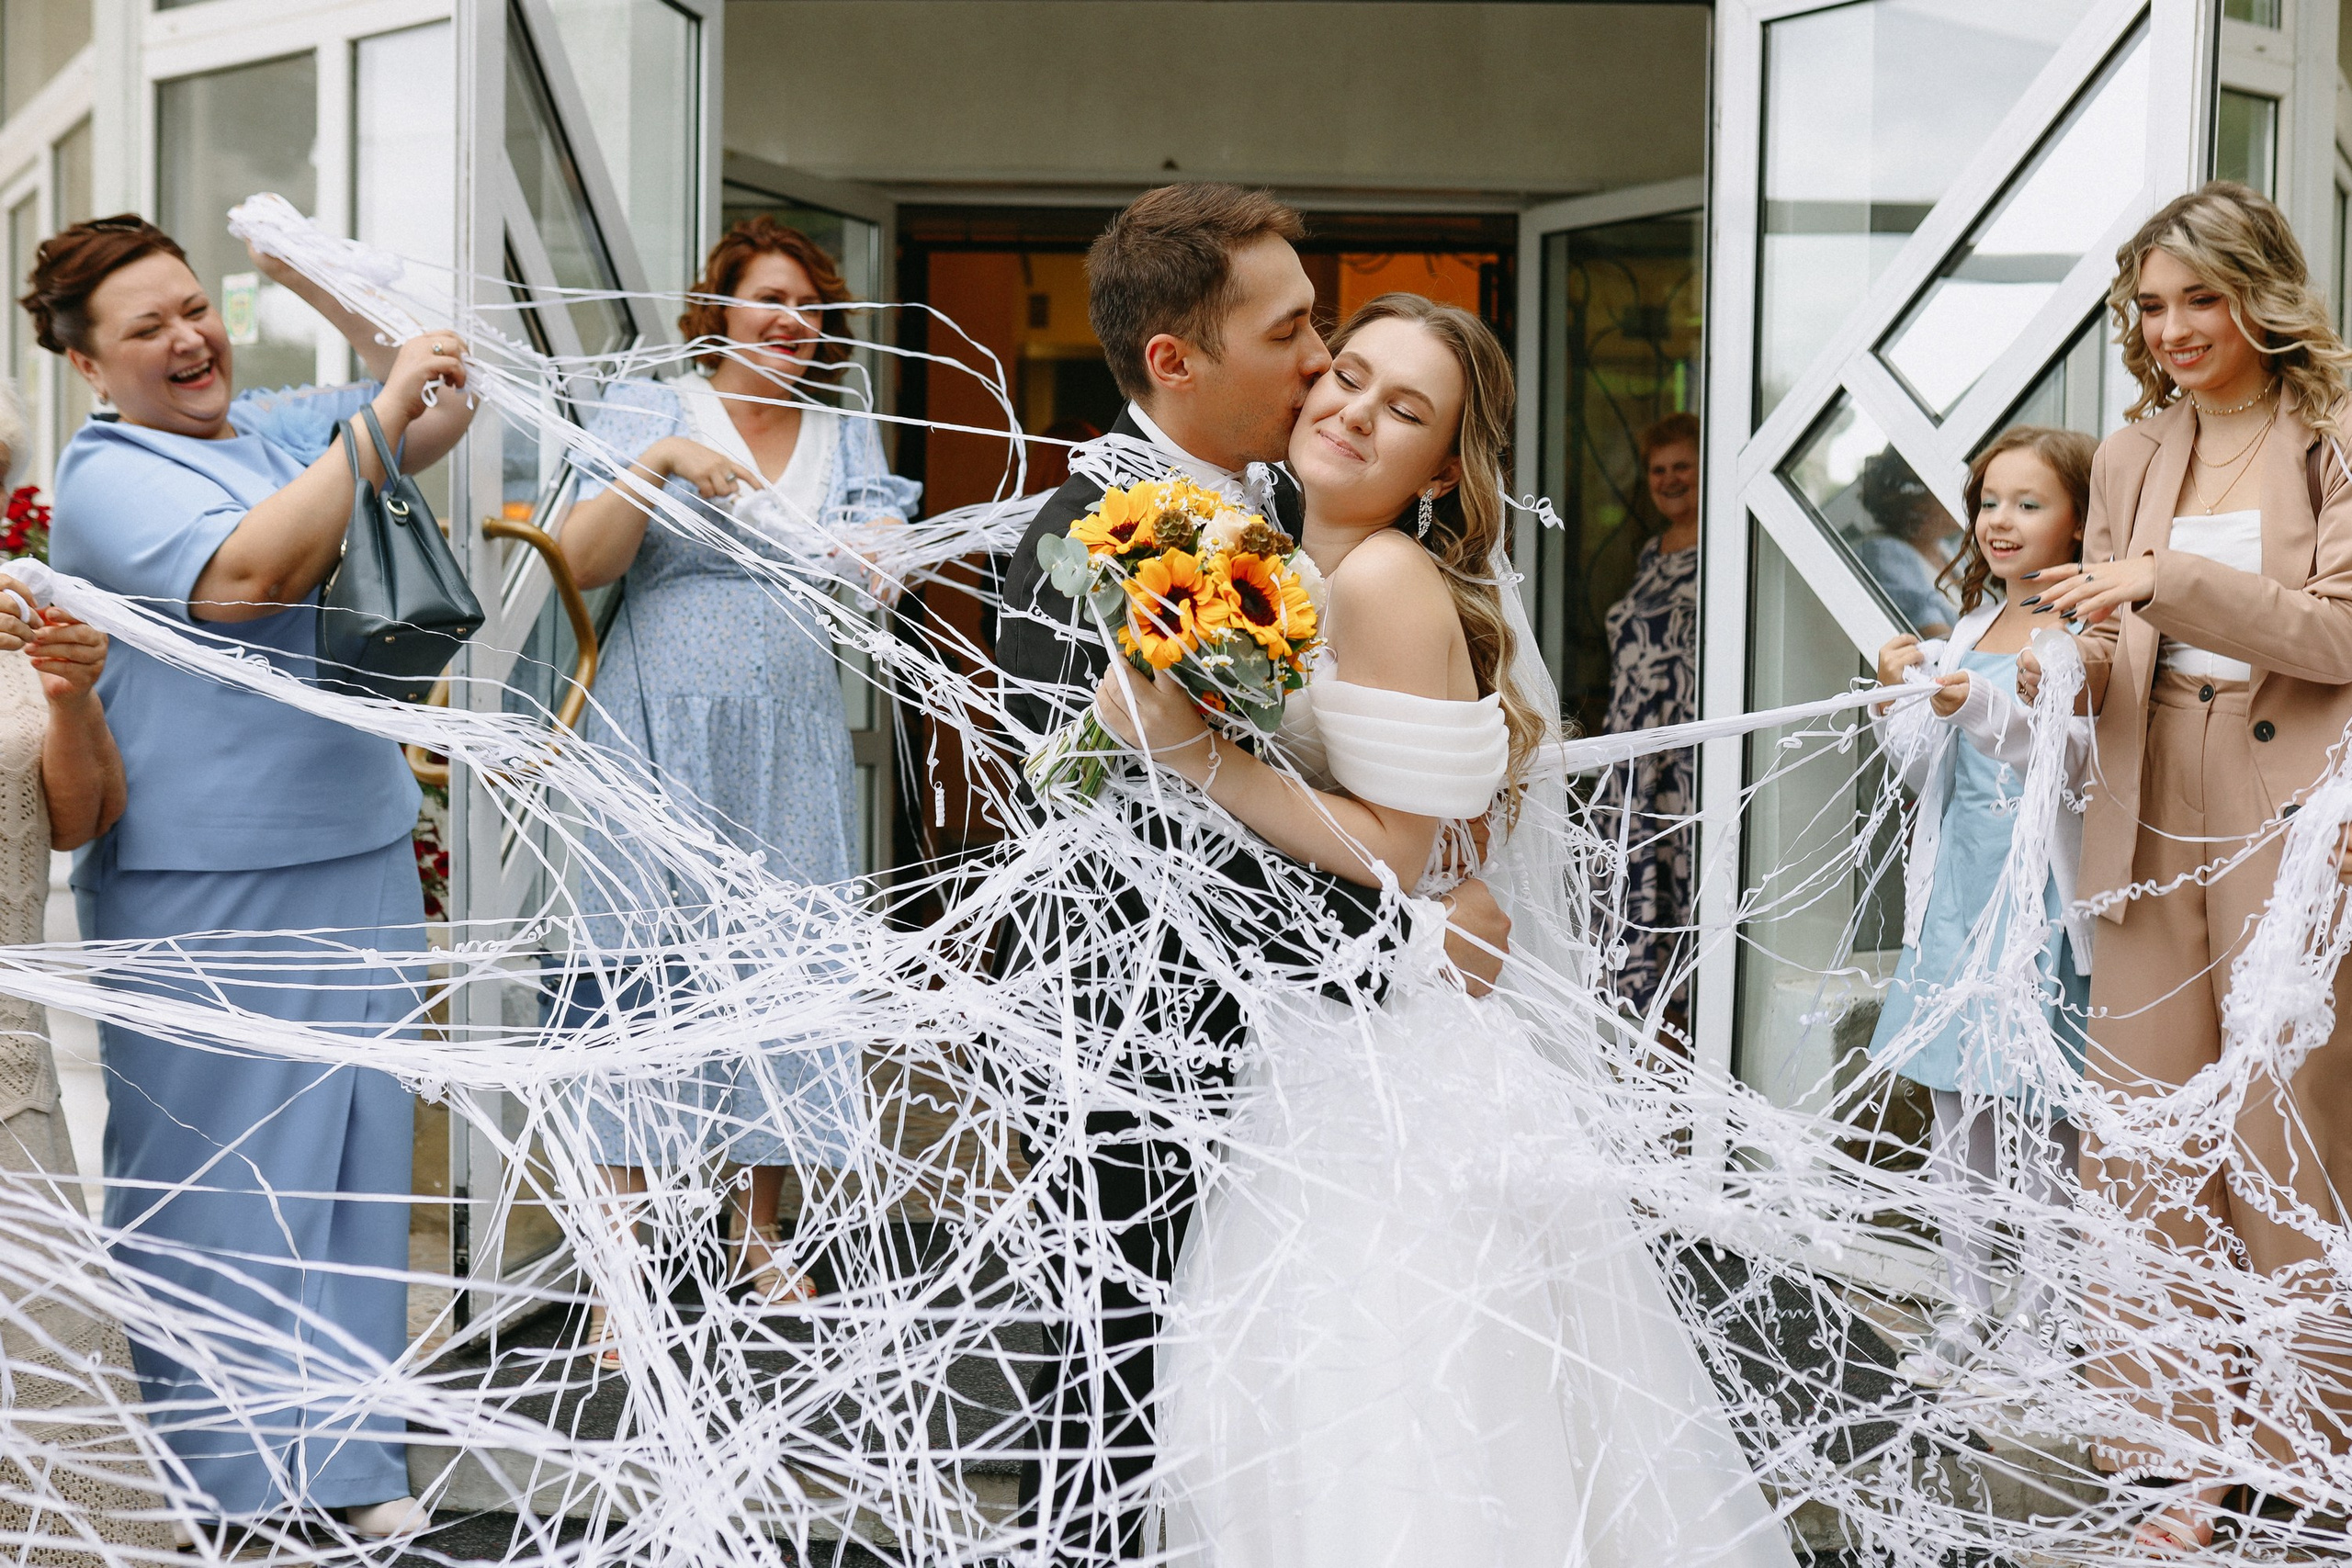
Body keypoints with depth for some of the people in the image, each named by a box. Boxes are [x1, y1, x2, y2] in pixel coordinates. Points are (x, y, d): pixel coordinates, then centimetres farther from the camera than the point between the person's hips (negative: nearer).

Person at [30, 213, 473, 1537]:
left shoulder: (282, 428, 14)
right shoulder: (107, 476, -8)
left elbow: (443, 414, 21)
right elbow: (243, 577, -24)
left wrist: (338, 300, 6)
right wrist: (375, 423, -22)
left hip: (361, 862, 7)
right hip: (205, 895, -7)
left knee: (352, 1162, 10)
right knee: (212, 1180, -1)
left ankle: (345, 1456, 19)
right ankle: (224, 1471, 11)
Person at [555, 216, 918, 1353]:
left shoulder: (846, 438, 13)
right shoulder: (643, 412, 4)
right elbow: (581, 566, -6)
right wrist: (657, 465, -19)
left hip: (794, 749, 3)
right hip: (663, 740, -3)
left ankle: (761, 1231, 22)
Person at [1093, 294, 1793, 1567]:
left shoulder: (1390, 579, -15)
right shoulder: (1295, 580, 13)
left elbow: (1391, 854, -20)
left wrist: (1189, 745, -23)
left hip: (1387, 1069, -9)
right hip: (1315, 1047, 9)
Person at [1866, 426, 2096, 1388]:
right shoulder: (1970, 629, 16)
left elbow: (2080, 757, -20)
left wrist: (1984, 707, -33)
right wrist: (1900, 700, 2)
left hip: (2043, 894, -7)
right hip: (1958, 887, 7)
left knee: (2038, 1112, -2)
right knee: (1954, 1107, 9)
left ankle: (2041, 1319, 10)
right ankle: (1968, 1310, 19)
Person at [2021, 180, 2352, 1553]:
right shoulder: (2131, 456, 15)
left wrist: (2167, 580, -18)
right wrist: (2060, 664, -5)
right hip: (2157, 827, 5)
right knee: (2145, 1142, 3)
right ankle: (2178, 1455, 12)